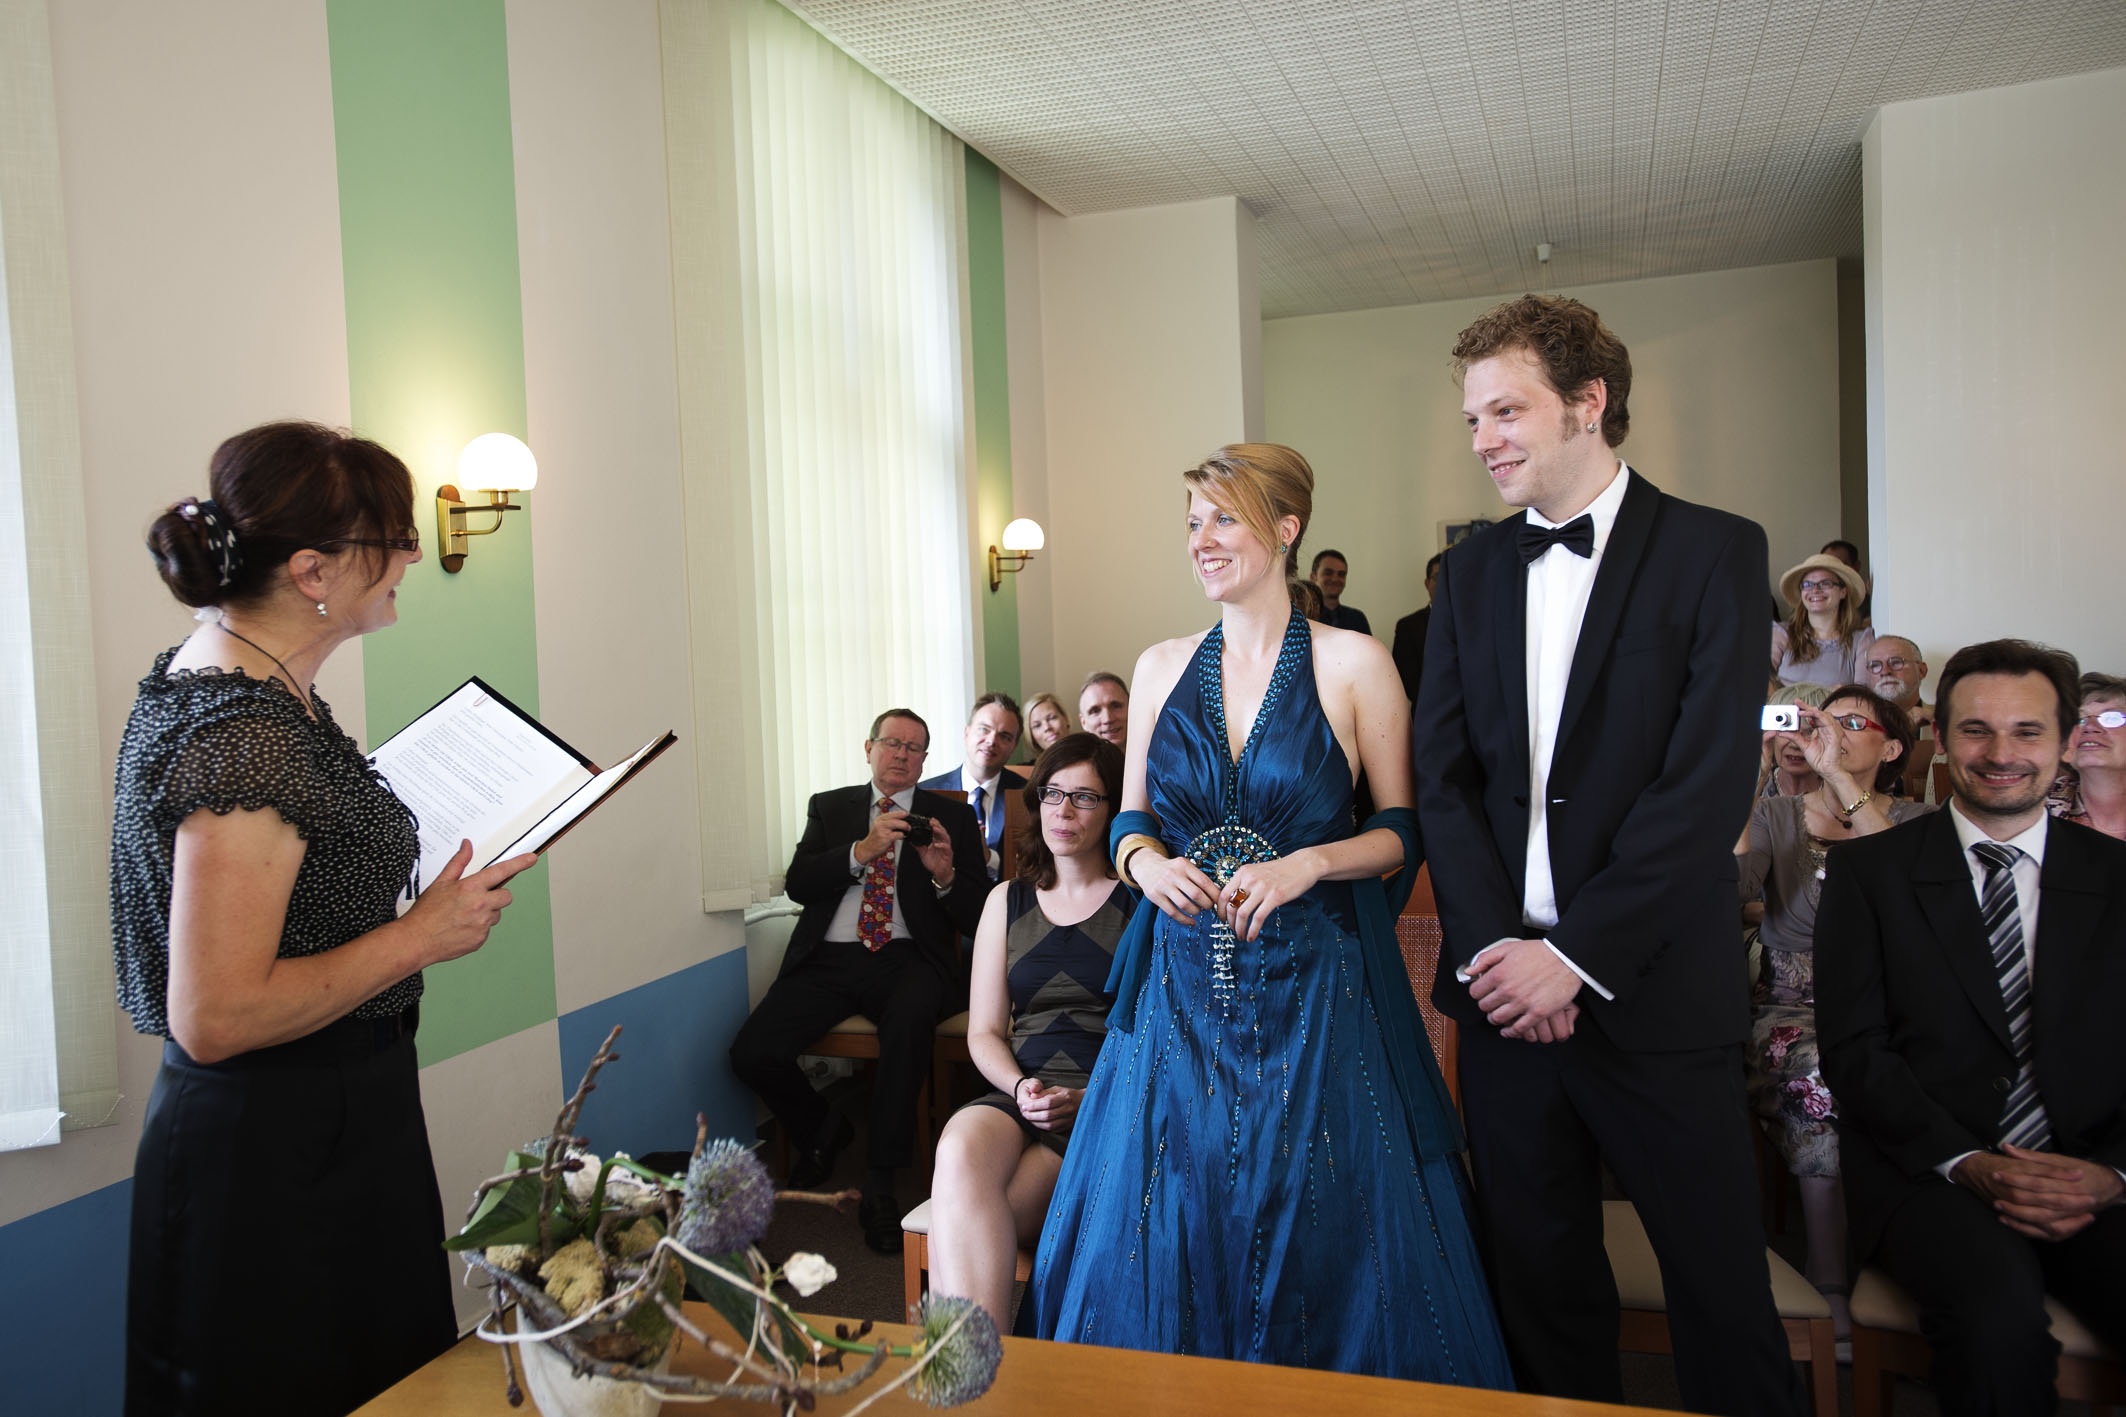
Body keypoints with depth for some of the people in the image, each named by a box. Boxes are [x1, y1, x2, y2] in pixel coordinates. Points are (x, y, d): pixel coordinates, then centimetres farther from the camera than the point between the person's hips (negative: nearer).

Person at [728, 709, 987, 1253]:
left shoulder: (951, 816, 15)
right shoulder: (829, 807, 20)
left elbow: (976, 916, 7)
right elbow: (797, 883, 4)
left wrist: (945, 875, -14)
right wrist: (862, 852, -10)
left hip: (906, 958, -2)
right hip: (828, 959, 3)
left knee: (910, 1017, -37)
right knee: (751, 1052, -19)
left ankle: (879, 1184, -22)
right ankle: (822, 1130, 15)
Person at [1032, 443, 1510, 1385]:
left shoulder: (1354, 663, -3)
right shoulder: (1161, 667, 8)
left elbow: (1404, 831, -1)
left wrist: (1306, 864, -18)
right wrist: (1147, 863, -8)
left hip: (1315, 988, -3)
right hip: (1182, 985, 3)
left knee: (1327, 1246, 2)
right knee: (1164, 1234, 8)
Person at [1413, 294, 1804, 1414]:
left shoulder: (1714, 551, -3)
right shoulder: (1470, 571, 10)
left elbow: (1709, 782, -12)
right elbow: (1442, 773, 4)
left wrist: (1575, 955, -15)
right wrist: (1492, 946, -9)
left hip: (1654, 991, -3)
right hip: (1504, 984, 4)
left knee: (1720, 1288, 8)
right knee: (1538, 1277, 14)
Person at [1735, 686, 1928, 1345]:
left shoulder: (1911, 819, 9)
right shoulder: (1777, 815, 10)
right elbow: (1733, 884, -11)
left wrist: (1840, 778, -20)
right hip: (1790, 1012, 0)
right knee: (1820, 1080, -31)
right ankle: (1829, 1286, -13)